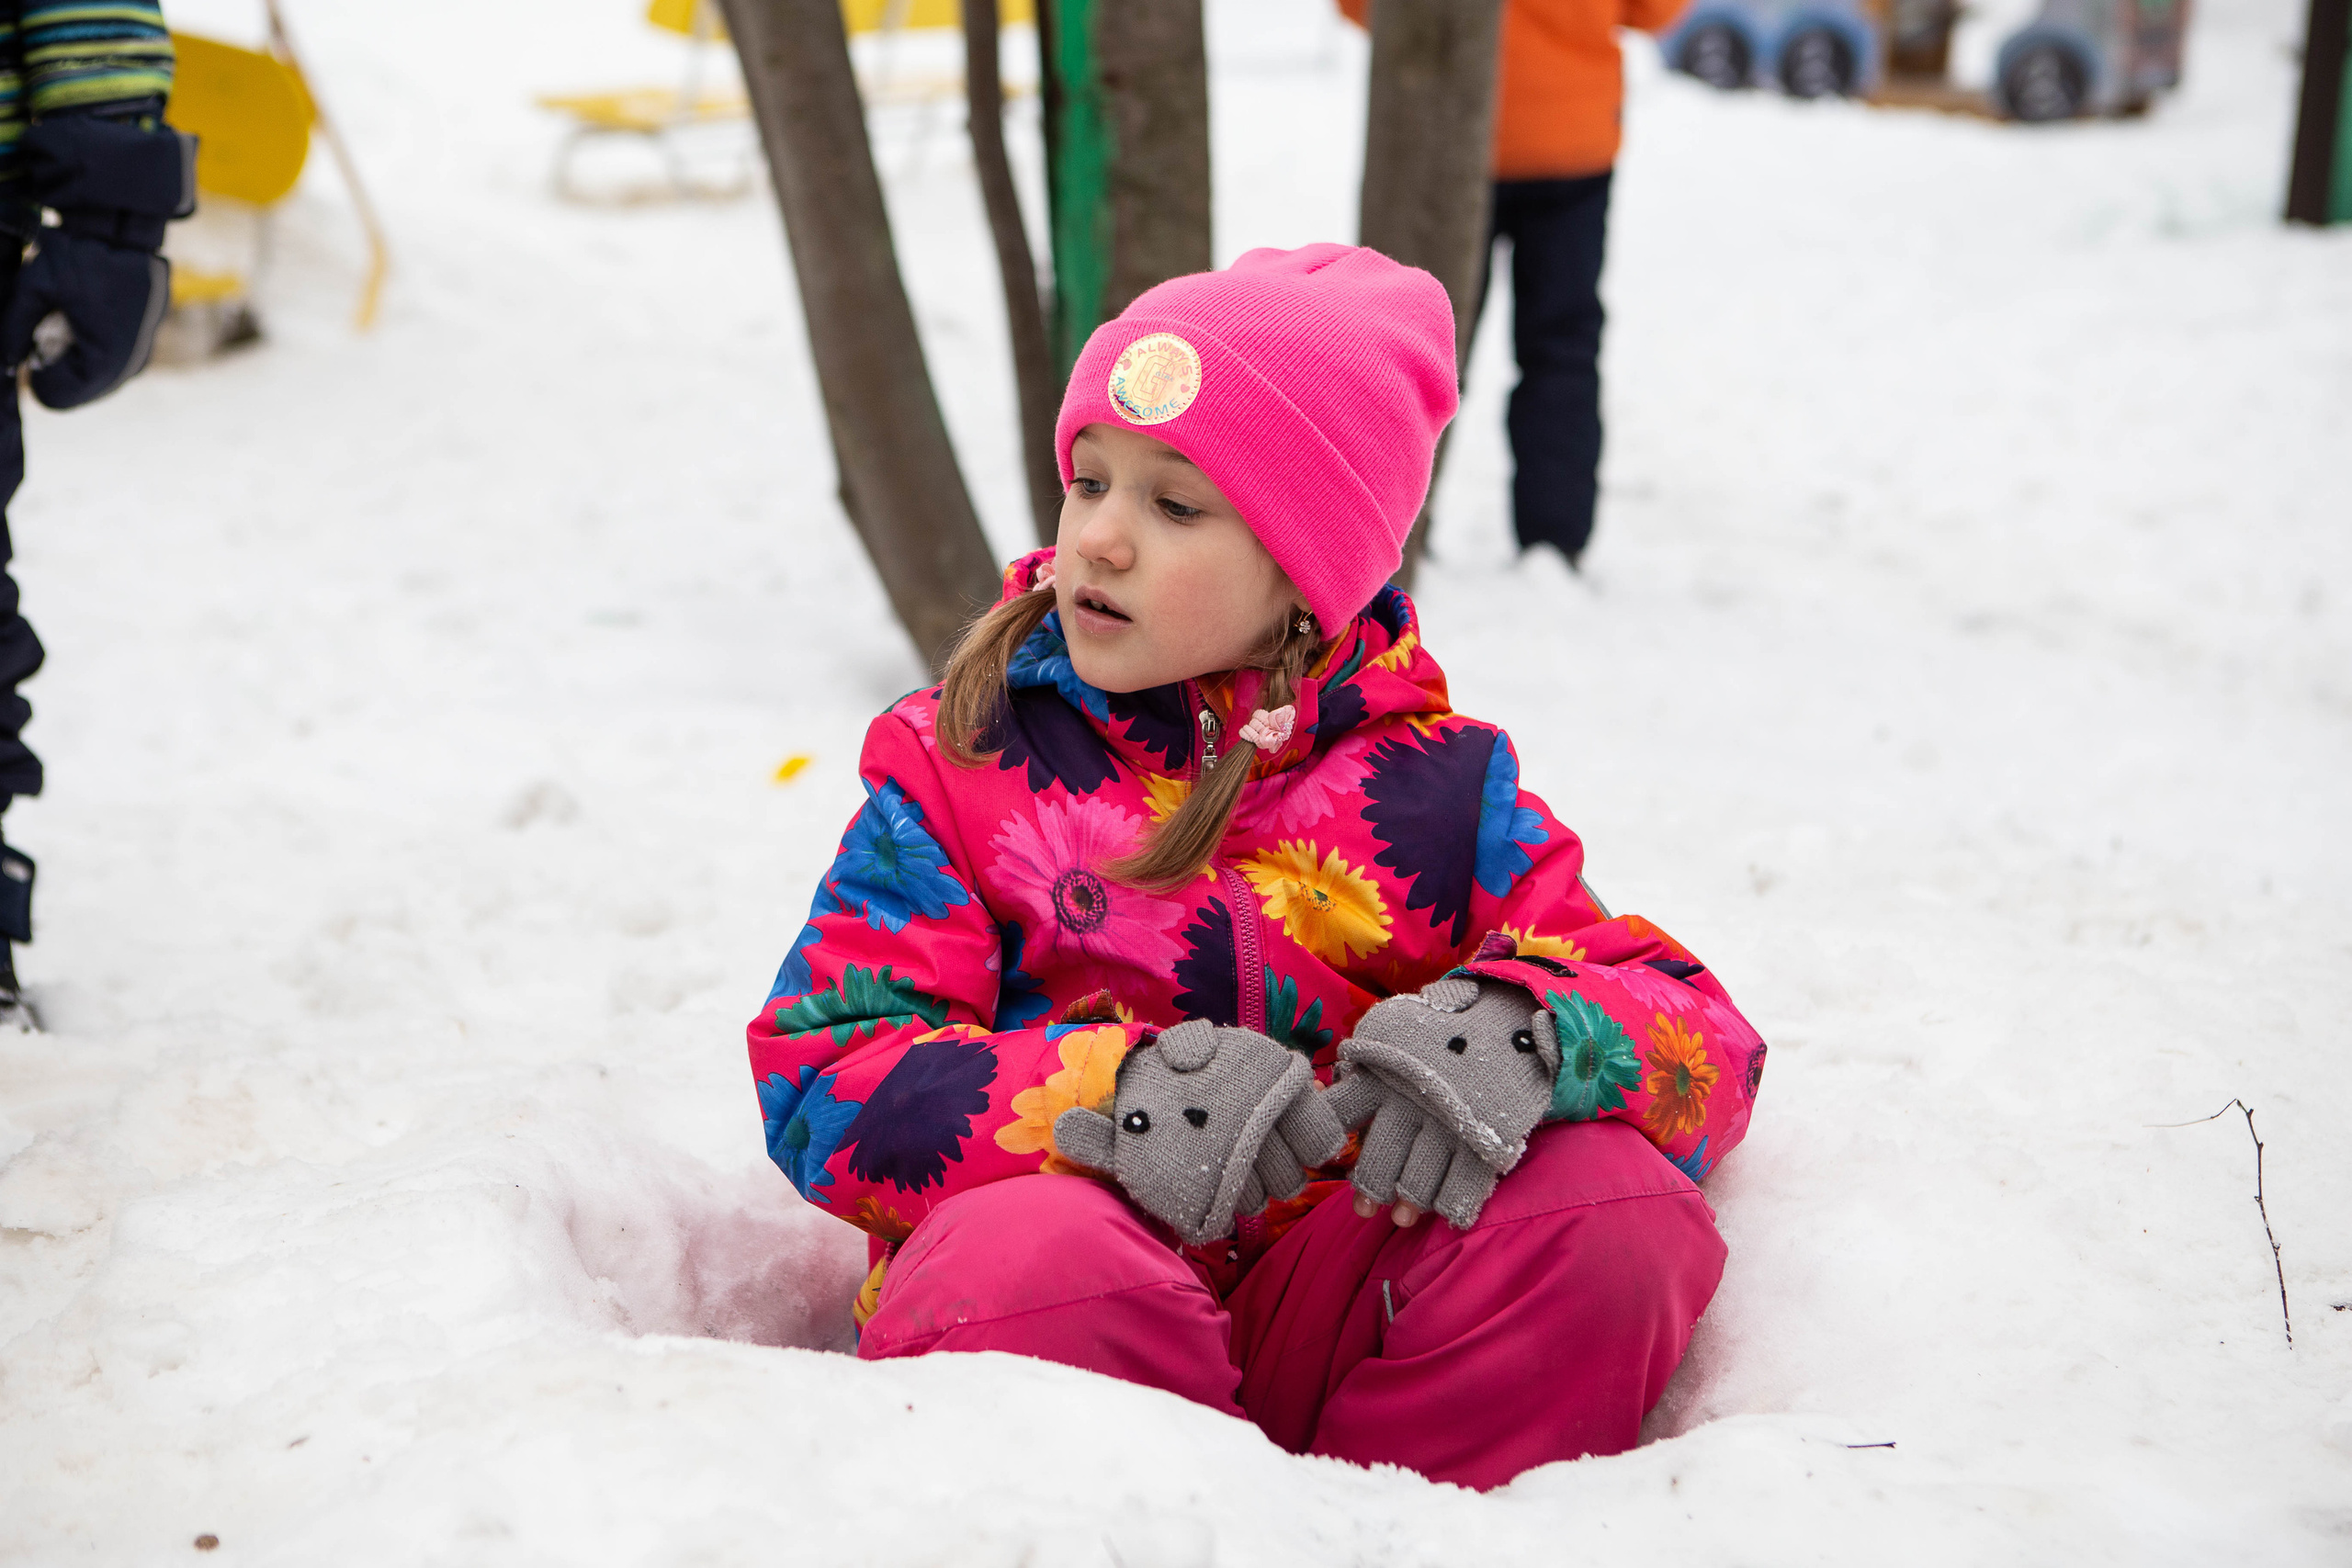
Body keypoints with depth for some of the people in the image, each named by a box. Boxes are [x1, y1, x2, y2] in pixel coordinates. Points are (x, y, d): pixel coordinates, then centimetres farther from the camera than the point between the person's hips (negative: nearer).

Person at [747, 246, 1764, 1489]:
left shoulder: (1437, 785, 9)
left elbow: (1704, 1043, 3)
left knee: (1612, 1210, -25)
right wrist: (1102, 1092, -21)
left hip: (1328, 1318, 2)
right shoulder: (957, 762, 8)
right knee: (1024, 1256, -37)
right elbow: (818, 1080, -2)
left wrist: (1520, 1028, -21)